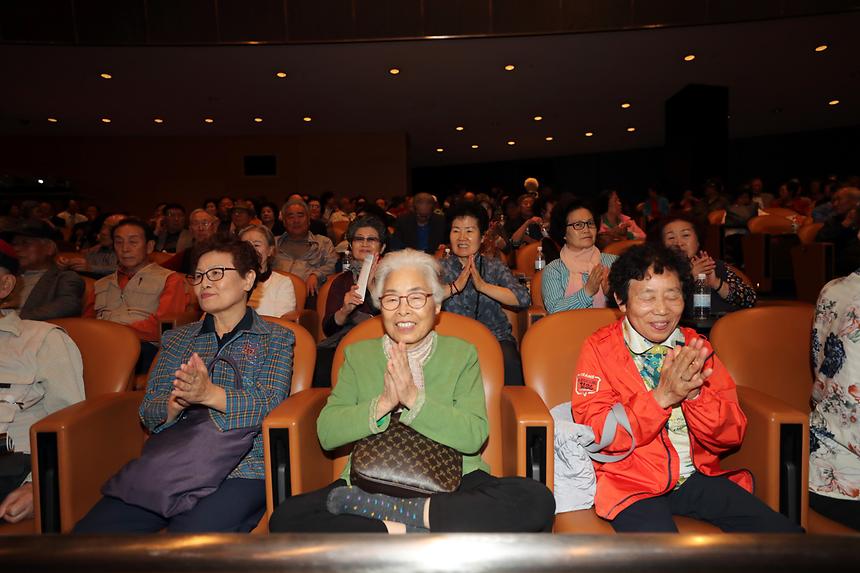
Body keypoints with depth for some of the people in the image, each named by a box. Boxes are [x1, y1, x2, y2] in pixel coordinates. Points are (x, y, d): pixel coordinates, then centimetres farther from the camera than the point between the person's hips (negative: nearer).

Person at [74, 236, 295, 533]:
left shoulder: (276, 339, 9)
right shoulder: (177, 338, 21)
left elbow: (267, 406, -7)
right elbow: (149, 414, 11)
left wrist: (210, 394, -24)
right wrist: (176, 402, -13)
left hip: (241, 470, -4)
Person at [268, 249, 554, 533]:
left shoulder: (462, 354, 6)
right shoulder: (358, 355, 10)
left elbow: (474, 437, -8)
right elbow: (326, 434, -2)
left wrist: (415, 398, -19)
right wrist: (384, 402, -16)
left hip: (453, 482, 0)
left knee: (537, 500, -27)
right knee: (285, 517, -23)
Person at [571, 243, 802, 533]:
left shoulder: (696, 347, 7)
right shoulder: (599, 348, -5)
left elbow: (731, 437, 3)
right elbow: (598, 434, -14)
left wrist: (694, 392, -18)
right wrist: (662, 396, -24)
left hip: (698, 475, 5)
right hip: (633, 483, -4)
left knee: (785, 533, -13)